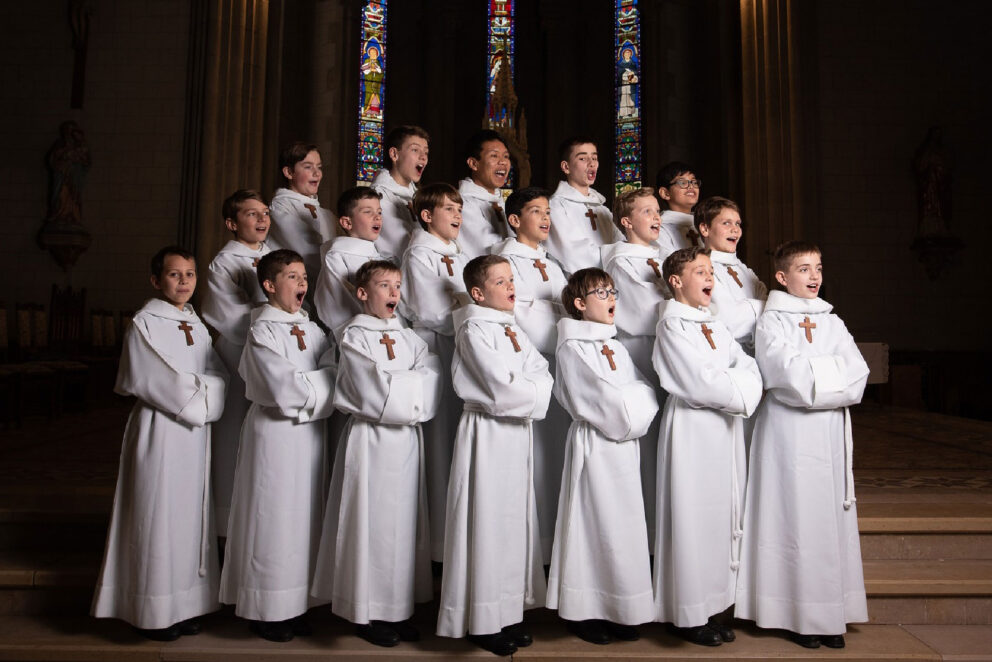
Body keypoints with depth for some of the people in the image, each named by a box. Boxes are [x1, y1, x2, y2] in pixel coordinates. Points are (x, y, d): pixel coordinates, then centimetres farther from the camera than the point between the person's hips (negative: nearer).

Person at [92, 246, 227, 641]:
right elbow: (159, 383, -16)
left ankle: (185, 604, 20)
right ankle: (154, 611, 14)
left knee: (191, 513, 10)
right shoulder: (144, 323, -7)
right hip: (160, 433, -6)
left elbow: (219, 378, 5)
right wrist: (201, 387, -8)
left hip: (196, 434, 6)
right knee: (158, 514, 1)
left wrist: (193, 385, -12)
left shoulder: (197, 326, 12)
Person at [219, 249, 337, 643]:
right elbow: (283, 387, -19)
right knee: (273, 517, 1)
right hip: (274, 430, -6)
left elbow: (333, 372, -1)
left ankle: (296, 603, 23)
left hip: (309, 430, 6)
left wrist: (303, 386, -16)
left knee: (304, 515, 11)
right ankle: (266, 610, 15)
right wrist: (318, 382, -7)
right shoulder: (262, 330, -8)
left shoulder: (312, 329, 12)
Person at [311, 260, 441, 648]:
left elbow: (432, 379, -2)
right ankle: (368, 612, 15)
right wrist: (411, 387, -4)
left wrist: (392, 383, -14)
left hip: (407, 438, 5)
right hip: (371, 439, -5)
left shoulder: (408, 337, 13)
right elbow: (375, 392, -15)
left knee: (405, 520, 9)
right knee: (372, 521, 0)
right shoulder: (354, 336, -3)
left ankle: (399, 608, 21)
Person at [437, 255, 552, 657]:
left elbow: (543, 375, 6)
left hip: (518, 431, 8)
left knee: (515, 516, 12)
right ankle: (483, 621, 12)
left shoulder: (512, 327, 14)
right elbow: (502, 389, -21)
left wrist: (523, 389, -13)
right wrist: (532, 391, -4)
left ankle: (508, 611, 24)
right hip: (487, 433, -8)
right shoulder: (474, 329, -12)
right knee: (488, 521, -1)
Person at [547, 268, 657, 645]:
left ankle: (617, 611, 24)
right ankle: (584, 612, 15)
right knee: (595, 523, -1)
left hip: (625, 447, 8)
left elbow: (646, 392, 7)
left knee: (623, 524, 12)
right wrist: (628, 412, -4)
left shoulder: (614, 346, 16)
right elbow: (606, 405, -18)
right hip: (595, 448, -8)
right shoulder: (572, 347, -11)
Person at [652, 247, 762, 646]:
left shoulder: (716, 325, 16)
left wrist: (729, 387, -13)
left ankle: (711, 605, 21)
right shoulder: (672, 324, -9)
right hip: (691, 429, -8)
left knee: (723, 515, 10)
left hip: (725, 428, 8)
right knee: (693, 517, -2)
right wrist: (737, 391, -4)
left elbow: (749, 370, 6)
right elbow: (699, 383, -18)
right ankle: (689, 615, 10)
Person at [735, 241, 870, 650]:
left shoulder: (832, 322, 14)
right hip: (789, 431, -5)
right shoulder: (770, 323, -1)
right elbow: (791, 375, -17)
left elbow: (858, 374, 0)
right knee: (795, 515, -2)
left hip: (832, 432, 5)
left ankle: (831, 614, 15)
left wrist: (811, 374, -11)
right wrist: (833, 371, -5)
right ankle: (799, 615, 7)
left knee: (831, 516, 6)